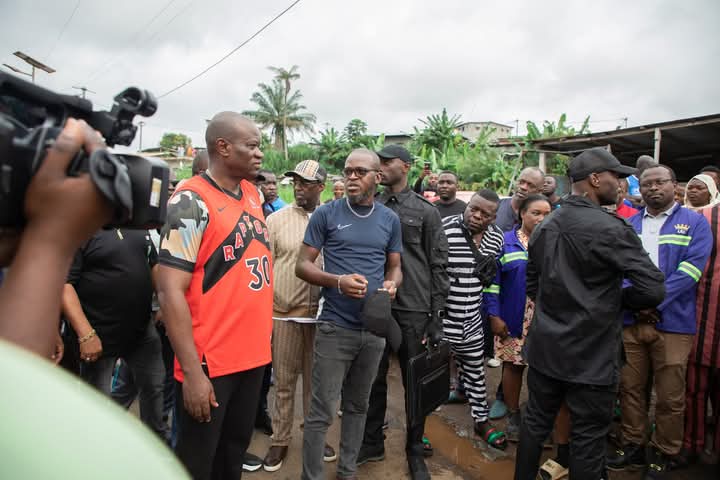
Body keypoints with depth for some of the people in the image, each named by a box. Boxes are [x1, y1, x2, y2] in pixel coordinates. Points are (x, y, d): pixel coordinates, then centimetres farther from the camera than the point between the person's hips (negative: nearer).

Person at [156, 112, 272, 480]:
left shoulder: (252, 193, 7)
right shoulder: (191, 202, -16)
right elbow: (170, 291, -19)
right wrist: (192, 371, -20)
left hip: (252, 354, 7)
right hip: (209, 362, -6)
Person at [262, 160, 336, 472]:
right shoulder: (275, 219, -1)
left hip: (322, 313, 1)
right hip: (284, 313, -1)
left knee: (316, 379, 15)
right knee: (284, 381, 11)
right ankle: (280, 440, 27)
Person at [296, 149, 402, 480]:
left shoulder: (390, 220, 5)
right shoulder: (326, 214, -6)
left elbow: (395, 266, 13)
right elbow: (302, 266, -5)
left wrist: (391, 284, -11)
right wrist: (338, 281, -22)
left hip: (374, 328, 4)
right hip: (335, 327, -4)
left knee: (358, 406, 18)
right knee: (322, 412, 1)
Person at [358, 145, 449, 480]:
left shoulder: (425, 211, 0)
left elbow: (438, 266, -1)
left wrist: (437, 316, -6)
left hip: (414, 309, -2)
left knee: (415, 382, 9)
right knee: (374, 379, 13)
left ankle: (415, 451, 27)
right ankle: (372, 443, 31)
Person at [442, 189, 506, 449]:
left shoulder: (497, 237, 1)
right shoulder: (444, 229, -19)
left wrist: (489, 274, 0)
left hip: (472, 319, 5)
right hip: (439, 317, -5)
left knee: (475, 370, 21)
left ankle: (482, 421, 42)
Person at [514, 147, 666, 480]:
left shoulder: (544, 227, 6)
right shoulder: (611, 229, -16)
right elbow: (653, 290, -18)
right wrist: (616, 301, 0)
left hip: (545, 347, 7)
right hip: (590, 354, -6)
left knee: (535, 423, 18)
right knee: (588, 437, 9)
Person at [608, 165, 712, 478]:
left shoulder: (694, 223, 2)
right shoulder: (628, 226, 11)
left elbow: (691, 269, -9)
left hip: (673, 322, -3)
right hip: (630, 320, 3)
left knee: (670, 396, 5)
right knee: (630, 388, 10)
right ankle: (633, 447, 26)